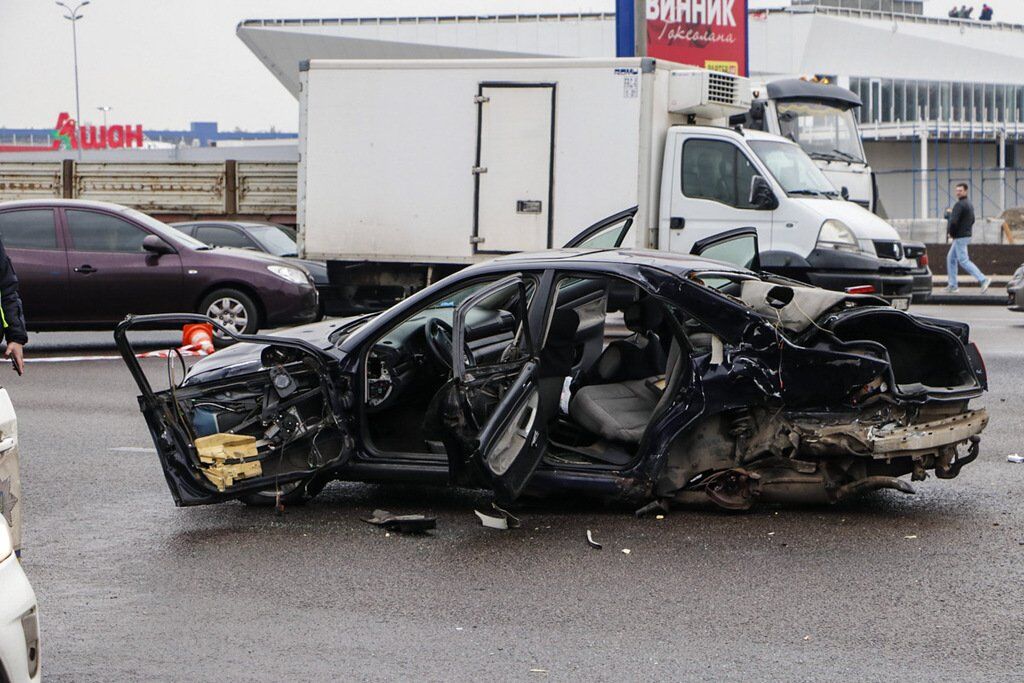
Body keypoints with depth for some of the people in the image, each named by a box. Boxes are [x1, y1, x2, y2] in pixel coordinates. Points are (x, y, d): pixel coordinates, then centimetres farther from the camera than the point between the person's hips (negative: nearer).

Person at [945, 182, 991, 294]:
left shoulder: (959, 205, -18)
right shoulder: (969, 204, 14)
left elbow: (953, 221, -27)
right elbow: (972, 220, 24)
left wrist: (950, 233, -9)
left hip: (960, 237, -10)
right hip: (966, 235, 10)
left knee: (963, 261, -9)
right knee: (951, 258, 16)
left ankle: (983, 280, -15)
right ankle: (952, 285, 17)